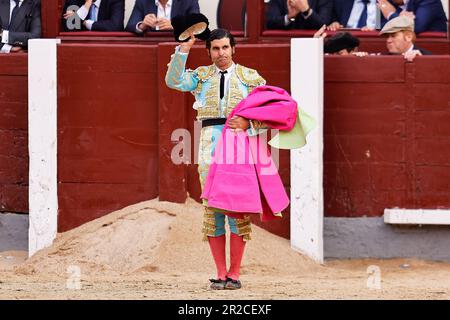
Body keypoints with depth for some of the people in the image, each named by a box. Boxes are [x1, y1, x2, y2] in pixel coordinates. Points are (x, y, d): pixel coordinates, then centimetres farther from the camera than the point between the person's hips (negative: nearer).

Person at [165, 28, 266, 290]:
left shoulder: (250, 77, 10)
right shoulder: (201, 76, 15)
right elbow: (174, 81, -3)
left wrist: (248, 124, -13)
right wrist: (183, 50, -12)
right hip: (210, 144, 2)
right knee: (212, 209, -1)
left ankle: (234, 273, -2)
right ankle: (220, 273, 3)